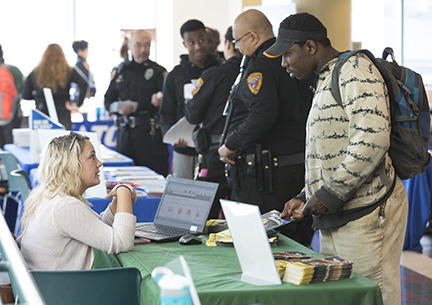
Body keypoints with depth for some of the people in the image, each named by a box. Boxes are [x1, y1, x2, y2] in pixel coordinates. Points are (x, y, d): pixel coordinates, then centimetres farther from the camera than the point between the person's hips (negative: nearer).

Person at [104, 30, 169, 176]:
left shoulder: (158, 71, 4)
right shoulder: (120, 70, 14)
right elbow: (108, 100, 16)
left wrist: (159, 101, -26)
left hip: (151, 133, -3)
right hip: (125, 132, 3)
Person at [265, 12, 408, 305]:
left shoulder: (355, 68, -9)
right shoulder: (326, 82, 23)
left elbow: (373, 139, -22)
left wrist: (330, 194, -18)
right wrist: (305, 198, 16)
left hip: (365, 216, -10)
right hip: (335, 220, 10)